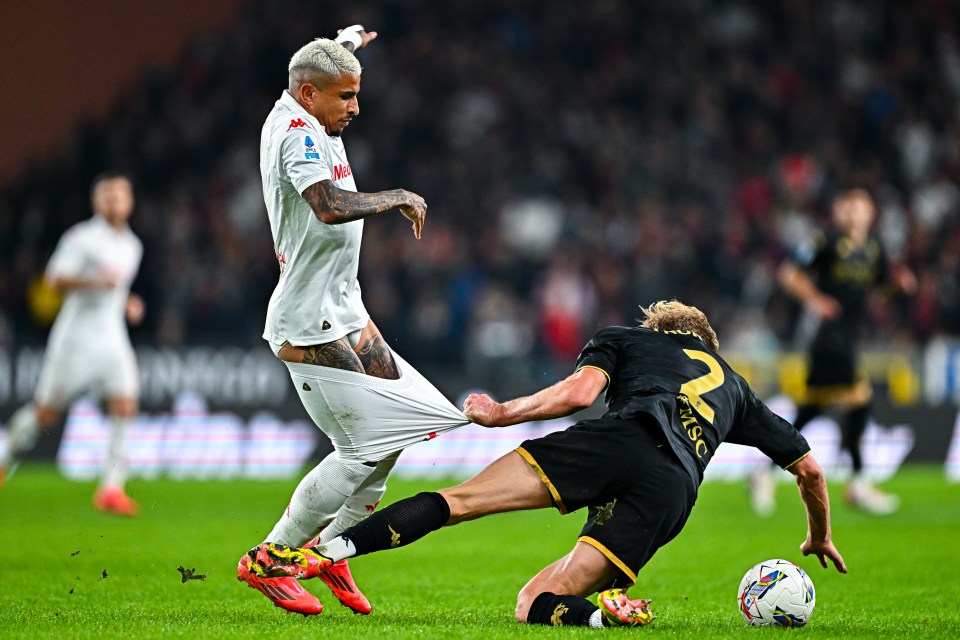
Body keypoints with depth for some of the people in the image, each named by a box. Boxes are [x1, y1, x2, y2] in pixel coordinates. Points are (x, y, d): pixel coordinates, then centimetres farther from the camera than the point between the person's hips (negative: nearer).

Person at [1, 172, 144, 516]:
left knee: (125, 405, -13)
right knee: (46, 411, 0)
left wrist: (128, 303, 11)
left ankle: (111, 488, -13)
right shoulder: (82, 238, -7)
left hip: (112, 336, 5)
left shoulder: (132, 246, 15)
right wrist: (96, 281, -25)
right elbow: (55, 278, -14)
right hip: (75, 335, -5)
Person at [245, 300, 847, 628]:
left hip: (622, 439, -2)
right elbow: (809, 467, 44)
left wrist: (501, 413, 17)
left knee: (460, 499, -4)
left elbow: (580, 390, 7)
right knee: (534, 602, 2)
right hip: (673, 492, 2)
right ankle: (601, 607, -34)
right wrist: (820, 536, 60)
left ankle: (328, 550, -25)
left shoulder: (622, 339, 30)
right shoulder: (735, 384, 41)